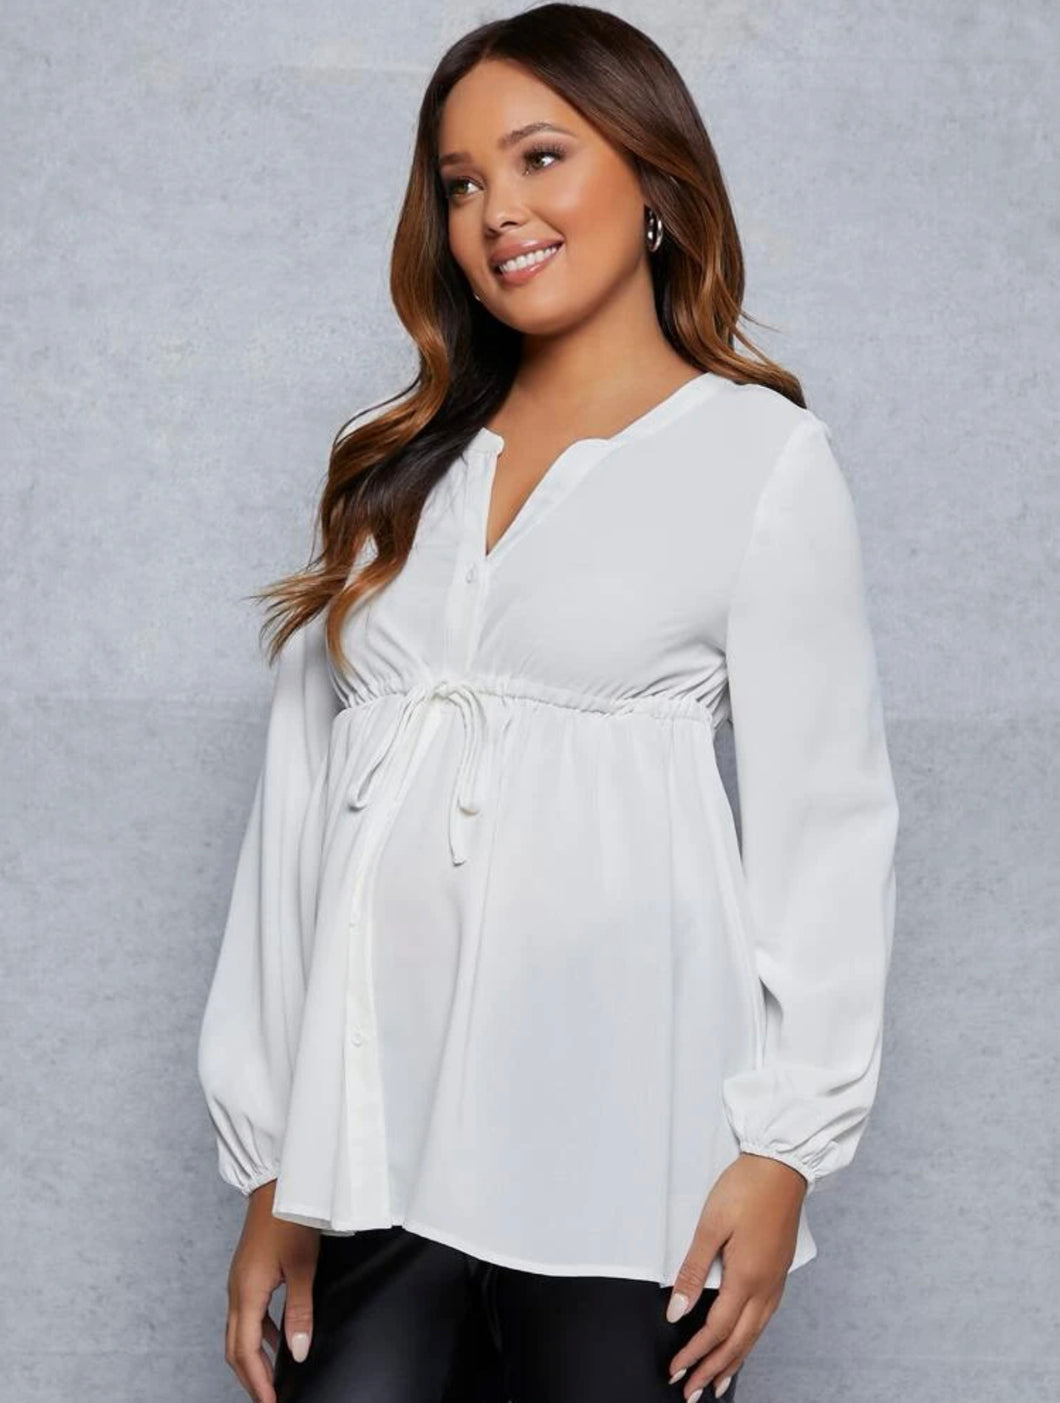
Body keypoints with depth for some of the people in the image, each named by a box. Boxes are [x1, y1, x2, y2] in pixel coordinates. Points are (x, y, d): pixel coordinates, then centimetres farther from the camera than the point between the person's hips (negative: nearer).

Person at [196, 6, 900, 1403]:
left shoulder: (763, 456, 3)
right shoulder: (397, 465, 15)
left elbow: (822, 814, -1)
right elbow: (300, 802, 12)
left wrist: (787, 1142, -8)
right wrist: (271, 1171, 8)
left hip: (610, 1130, -3)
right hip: (373, 1120, 4)